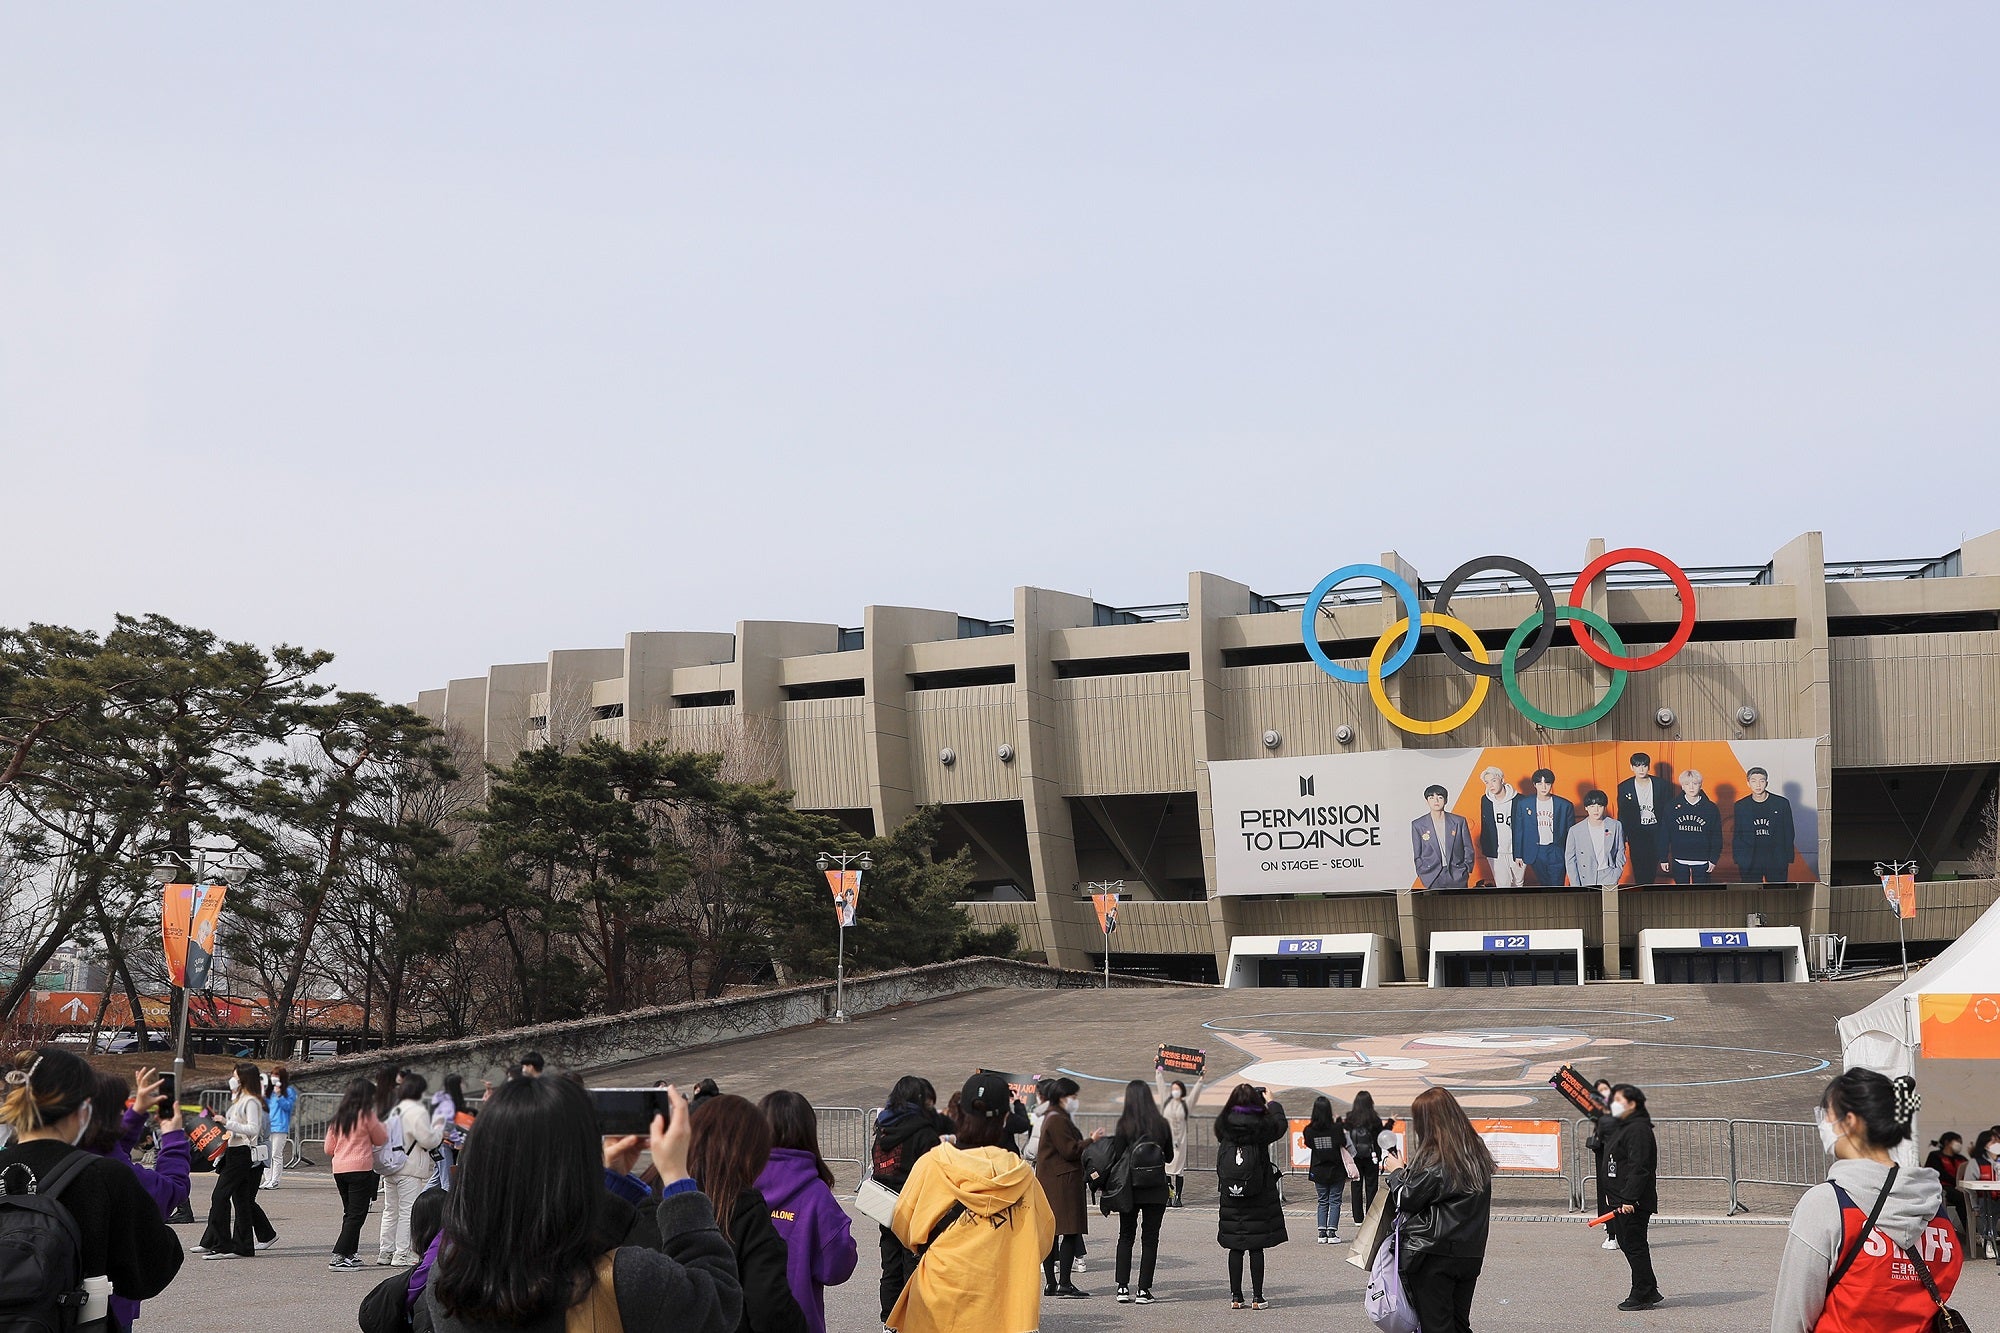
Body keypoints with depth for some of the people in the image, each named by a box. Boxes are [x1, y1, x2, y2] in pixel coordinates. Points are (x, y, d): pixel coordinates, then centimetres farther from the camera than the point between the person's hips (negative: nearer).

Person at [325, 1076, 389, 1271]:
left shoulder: (339, 1116, 11)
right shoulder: (367, 1115, -7)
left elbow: (329, 1148, 14)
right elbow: (381, 1139, 4)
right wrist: (382, 1125, 22)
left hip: (339, 1169, 7)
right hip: (361, 1167, -7)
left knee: (349, 1213, 18)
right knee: (357, 1214, -5)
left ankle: (349, 1255, 21)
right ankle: (338, 1257, -13)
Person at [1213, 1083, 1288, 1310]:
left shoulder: (1224, 1125, -5)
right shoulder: (1261, 1125, -11)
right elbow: (1281, 1124, 10)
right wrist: (1272, 1102, 27)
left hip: (1230, 1196, 3)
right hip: (1259, 1196, -3)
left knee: (1235, 1248, 9)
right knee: (1256, 1248, 2)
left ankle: (1235, 1296, 12)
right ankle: (1257, 1298, 5)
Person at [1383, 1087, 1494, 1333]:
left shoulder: (1432, 1160, -16)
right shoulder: (1477, 1152, 8)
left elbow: (1407, 1198, -11)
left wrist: (1397, 1171, 7)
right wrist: (1408, 1170, 14)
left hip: (1433, 1257, -7)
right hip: (1470, 1255, 7)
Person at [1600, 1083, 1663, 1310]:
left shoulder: (1638, 1129, -16)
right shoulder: (1620, 1127, 17)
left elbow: (1639, 1167, -23)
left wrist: (1629, 1199, -25)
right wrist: (1610, 1194, 23)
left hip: (1634, 1202, -11)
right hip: (1620, 1200, 11)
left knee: (1635, 1245, -5)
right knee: (1626, 1243, 15)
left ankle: (1641, 1296, 2)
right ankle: (1650, 1291, 23)